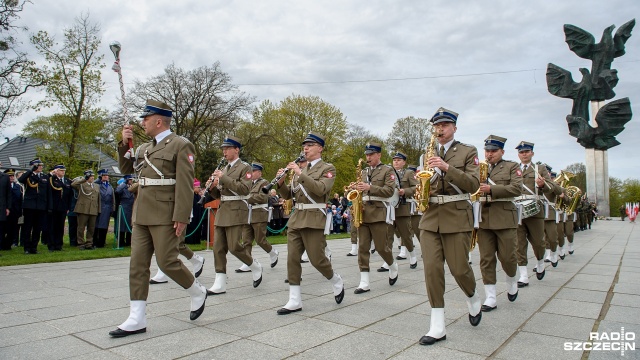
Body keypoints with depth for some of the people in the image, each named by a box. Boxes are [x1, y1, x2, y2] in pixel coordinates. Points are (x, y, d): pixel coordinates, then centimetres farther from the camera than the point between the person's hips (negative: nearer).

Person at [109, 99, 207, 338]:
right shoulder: (145, 147, 17)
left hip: (165, 216, -8)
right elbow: (126, 169, 24)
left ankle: (198, 293, 21)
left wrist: (181, 217, -19)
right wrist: (124, 144, 9)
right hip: (142, 214, 8)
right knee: (137, 264, 5)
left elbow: (185, 184, -13)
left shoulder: (181, 145, -7)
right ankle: (136, 320, 13)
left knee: (167, 261, -4)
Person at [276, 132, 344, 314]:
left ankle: (337, 283, 25)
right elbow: (288, 195, 15)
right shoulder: (300, 170, 18)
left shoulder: (328, 168, -2)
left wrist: (300, 173, -23)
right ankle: (295, 301, 7)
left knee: (317, 259, -3)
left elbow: (321, 189, -20)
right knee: (292, 259, 0)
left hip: (315, 220, -6)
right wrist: (281, 182, -5)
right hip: (296, 219, 6)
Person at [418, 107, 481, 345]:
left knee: (459, 268, 1)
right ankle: (437, 327, 4)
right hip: (430, 217, 4)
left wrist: (447, 167, -22)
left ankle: (473, 299, 36)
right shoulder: (429, 154, 15)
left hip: (457, 216, -3)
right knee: (432, 269, -3)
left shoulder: (468, 151, 3)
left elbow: (473, 184, -9)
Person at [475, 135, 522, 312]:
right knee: (486, 259, 2)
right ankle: (490, 298, 9)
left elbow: (516, 188, -10)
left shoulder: (512, 167, 5)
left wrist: (491, 189, -21)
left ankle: (512, 283, 34)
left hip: (504, 218, -2)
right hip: (483, 219, 3)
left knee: (507, 256, 2)